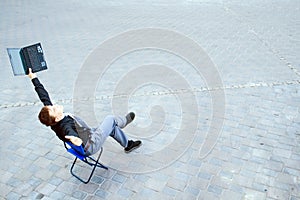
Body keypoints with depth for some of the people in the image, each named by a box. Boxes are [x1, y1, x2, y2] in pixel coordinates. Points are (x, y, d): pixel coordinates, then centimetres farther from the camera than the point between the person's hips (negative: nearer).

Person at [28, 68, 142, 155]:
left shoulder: (53, 121, -16)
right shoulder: (64, 127, -39)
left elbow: (44, 96, -11)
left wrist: (34, 78, -8)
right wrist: (75, 140, -83)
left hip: (89, 134, 8)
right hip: (91, 146, -8)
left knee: (112, 128, 18)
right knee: (111, 119, 0)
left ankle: (128, 144, 44)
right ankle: (123, 121, 37)